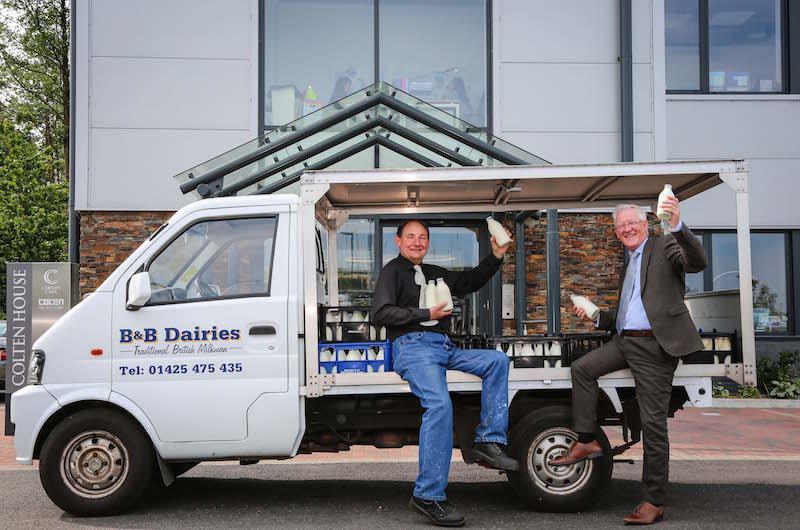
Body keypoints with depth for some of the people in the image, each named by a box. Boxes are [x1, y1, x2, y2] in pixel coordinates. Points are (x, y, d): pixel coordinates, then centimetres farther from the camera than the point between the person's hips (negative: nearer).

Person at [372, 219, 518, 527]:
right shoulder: (393, 271, 8)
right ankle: (428, 496, -28)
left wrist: (496, 256, 20)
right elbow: (380, 314, -5)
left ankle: (489, 442, -15)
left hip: (445, 348, 8)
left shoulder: (435, 274, 28)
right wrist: (426, 314, -10)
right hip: (412, 346, -8)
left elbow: (470, 282, 33)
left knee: (497, 360, -7)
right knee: (439, 404, -29)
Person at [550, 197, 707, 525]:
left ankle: (654, 502, 1)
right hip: (625, 340, 8)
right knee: (582, 368, -4)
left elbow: (698, 262, -21)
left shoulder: (664, 246, 1)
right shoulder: (629, 265, 24)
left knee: (653, 424, -5)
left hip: (655, 345, -8)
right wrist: (595, 317, 12)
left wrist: (677, 226, -35)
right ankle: (586, 442, 5)